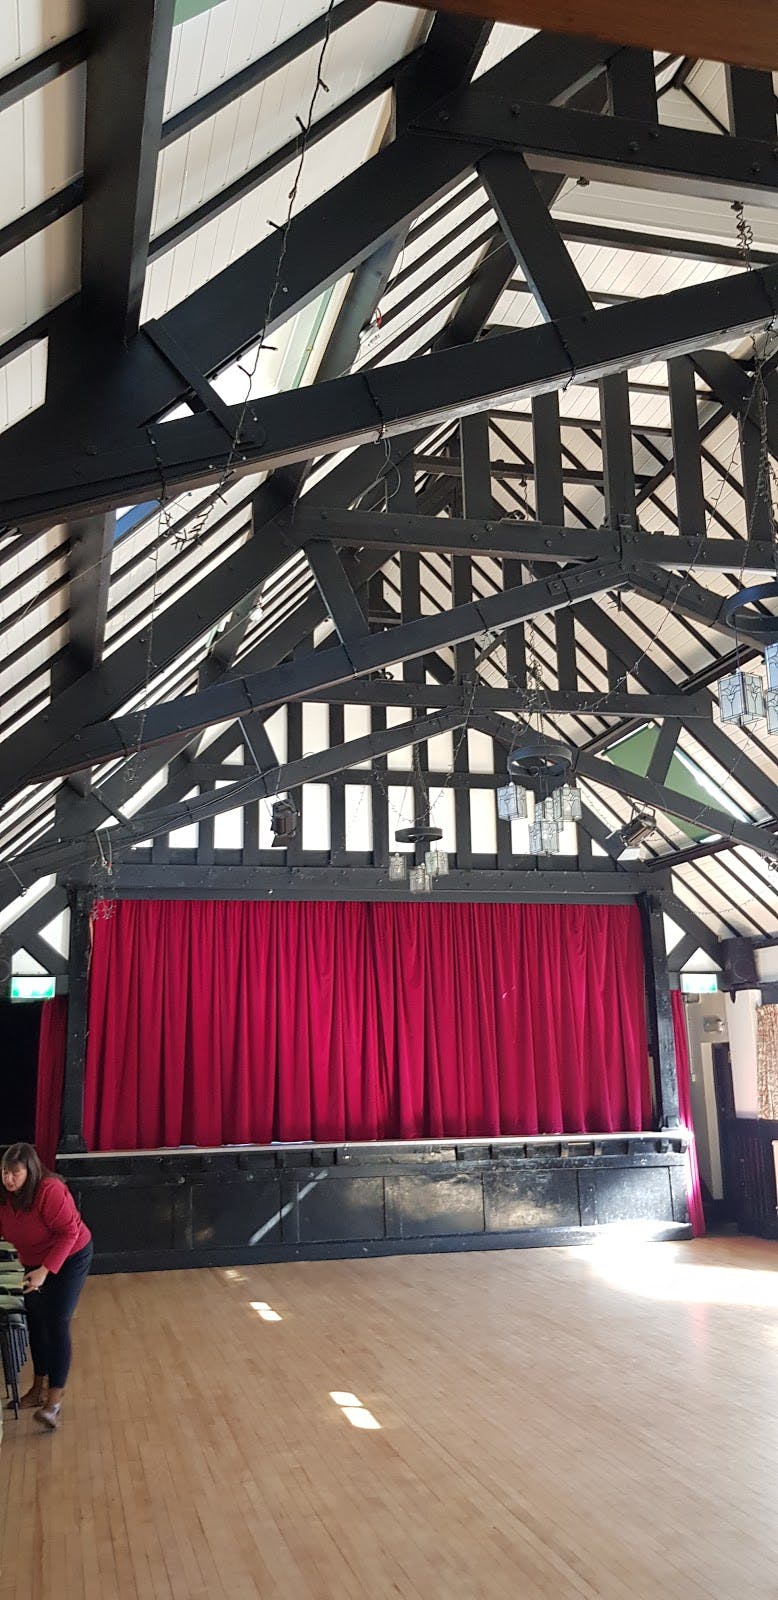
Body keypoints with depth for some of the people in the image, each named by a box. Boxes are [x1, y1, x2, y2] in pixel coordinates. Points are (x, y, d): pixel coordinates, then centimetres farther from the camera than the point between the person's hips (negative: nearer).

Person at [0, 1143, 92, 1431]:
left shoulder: (50, 1191, -31)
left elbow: (69, 1232, -29)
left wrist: (45, 1271, -34)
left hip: (70, 1258, -6)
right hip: (35, 1262, 7)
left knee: (56, 1323, -11)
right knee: (35, 1322, 11)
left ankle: (55, 1401, -9)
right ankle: (39, 1386, 27)